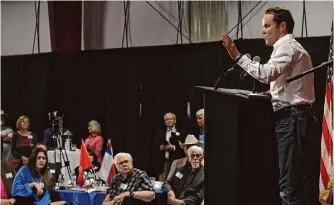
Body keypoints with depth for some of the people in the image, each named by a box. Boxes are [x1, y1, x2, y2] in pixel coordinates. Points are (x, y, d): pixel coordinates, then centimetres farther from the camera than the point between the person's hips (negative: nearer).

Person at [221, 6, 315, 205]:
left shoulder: (286, 46, -10)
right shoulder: (291, 47, 24)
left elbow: (266, 73, -26)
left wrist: (238, 56, -21)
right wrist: (276, 93, 15)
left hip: (291, 118, -11)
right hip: (294, 117, 11)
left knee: (289, 183, -14)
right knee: (295, 180, 12)